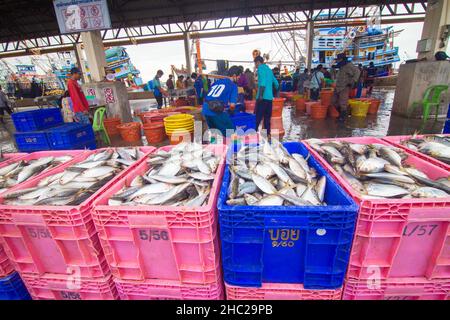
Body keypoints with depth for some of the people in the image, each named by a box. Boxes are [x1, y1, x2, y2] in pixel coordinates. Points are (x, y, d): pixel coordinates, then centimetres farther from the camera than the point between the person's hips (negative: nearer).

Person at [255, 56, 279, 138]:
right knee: (267, 117, 10)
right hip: (270, 97, 8)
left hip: (263, 97, -8)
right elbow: (276, 83, 27)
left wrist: (260, 95, -23)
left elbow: (263, 82, -17)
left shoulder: (261, 68, -1)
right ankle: (268, 134, 13)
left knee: (258, 117, -9)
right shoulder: (269, 69, 22)